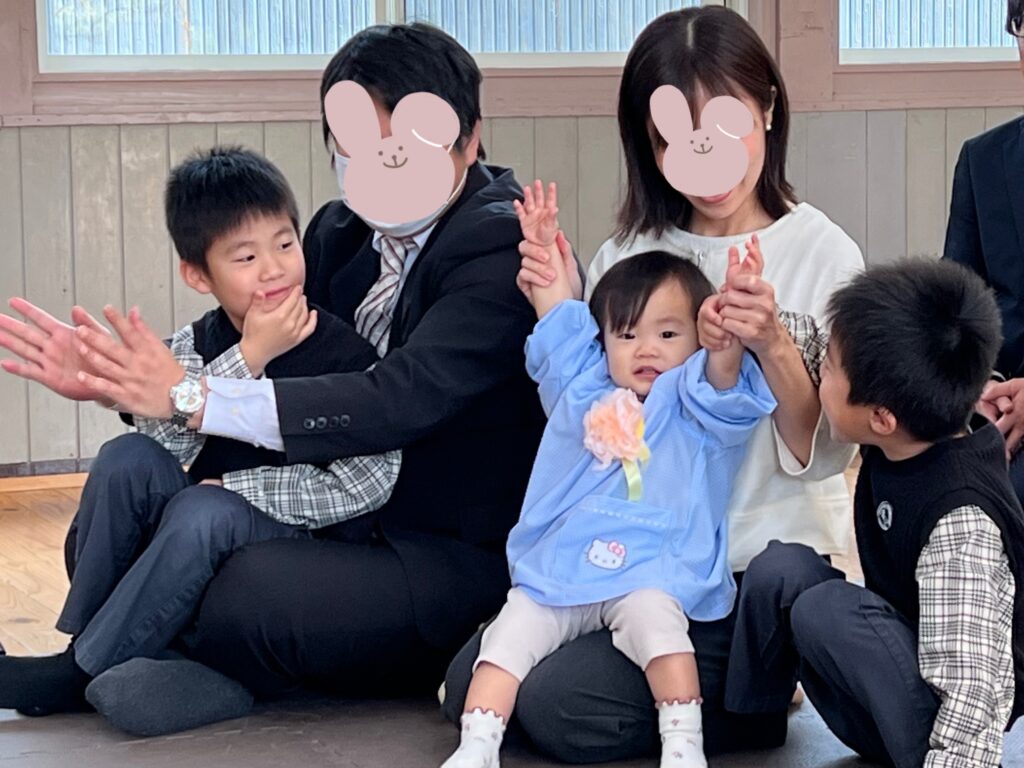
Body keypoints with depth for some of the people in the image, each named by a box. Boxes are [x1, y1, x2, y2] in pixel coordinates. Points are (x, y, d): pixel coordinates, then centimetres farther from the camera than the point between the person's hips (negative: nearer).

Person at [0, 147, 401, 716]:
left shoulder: (345, 354, -13)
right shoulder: (194, 347, 0)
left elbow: (361, 487, -19)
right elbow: (160, 440, -17)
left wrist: (233, 486, -17)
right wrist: (248, 356, -25)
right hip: (200, 543, 4)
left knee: (202, 511, -32)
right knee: (126, 459, -21)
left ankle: (76, 676, -19)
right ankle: (80, 636, -11)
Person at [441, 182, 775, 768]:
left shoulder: (698, 406, 4)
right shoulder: (581, 387, 16)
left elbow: (723, 372, -16)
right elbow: (558, 315, 21)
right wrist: (544, 251, 16)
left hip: (650, 573, -4)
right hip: (555, 573, 4)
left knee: (654, 615, -32)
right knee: (511, 632, -14)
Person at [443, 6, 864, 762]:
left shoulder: (823, 256, -5)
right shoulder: (628, 258, 6)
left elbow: (821, 456, -8)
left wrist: (774, 344, -26)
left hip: (767, 568, -5)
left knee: (562, 706, -21)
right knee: (473, 683, -10)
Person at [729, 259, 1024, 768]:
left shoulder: (961, 521, -31)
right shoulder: (904, 440, -8)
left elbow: (971, 690, -35)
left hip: (941, 722, -8)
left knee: (825, 609, -28)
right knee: (782, 567, -10)